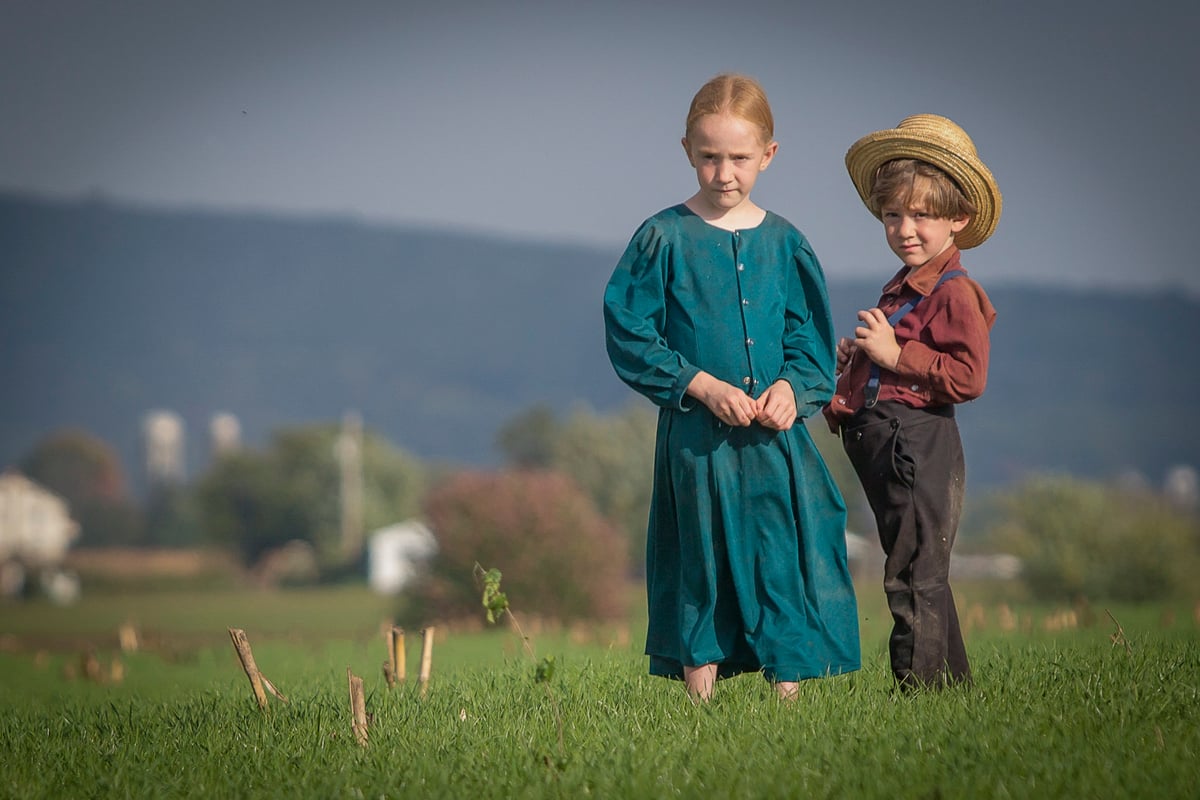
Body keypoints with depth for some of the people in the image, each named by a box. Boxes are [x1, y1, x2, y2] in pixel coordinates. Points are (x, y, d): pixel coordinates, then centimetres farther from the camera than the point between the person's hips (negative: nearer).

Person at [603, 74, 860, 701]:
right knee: (701, 561, 2)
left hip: (775, 437, 3)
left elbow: (810, 336, 12)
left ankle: (788, 695, 8)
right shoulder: (664, 239, -2)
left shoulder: (783, 244, 8)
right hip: (695, 437, -2)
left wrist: (792, 386, -9)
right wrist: (702, 384, -12)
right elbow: (629, 335, -4)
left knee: (783, 554, 1)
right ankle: (700, 699, 9)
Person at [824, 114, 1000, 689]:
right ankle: (952, 682, 21)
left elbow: (968, 377, -22)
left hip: (918, 445, -10)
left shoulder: (954, 293, -12)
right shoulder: (901, 290, 19)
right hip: (881, 445, 10)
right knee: (921, 577, 15)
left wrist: (896, 354, -20)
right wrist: (856, 360, 12)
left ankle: (921, 681, -6)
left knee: (913, 576, -9)